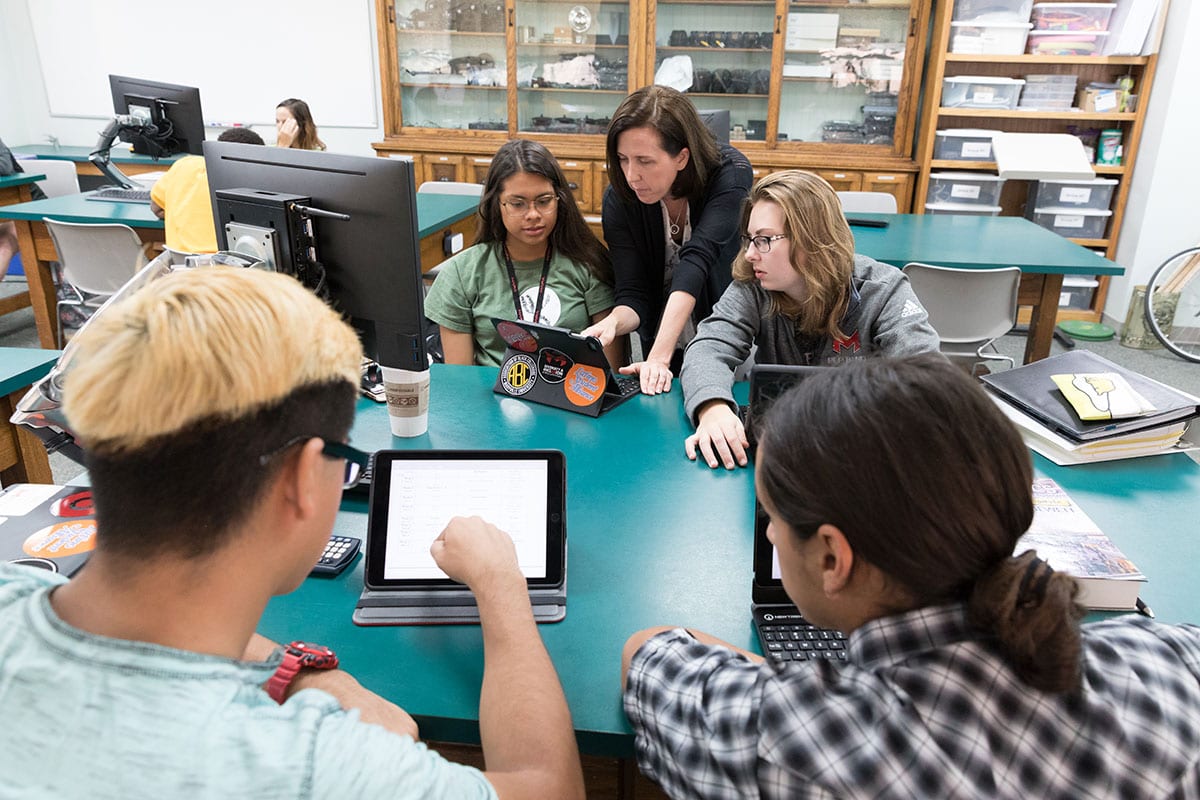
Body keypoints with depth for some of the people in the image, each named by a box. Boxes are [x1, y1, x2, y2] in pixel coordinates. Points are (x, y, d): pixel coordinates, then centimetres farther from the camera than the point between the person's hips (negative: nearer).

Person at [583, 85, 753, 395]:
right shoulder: (619, 199, -12)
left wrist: (659, 358, -43)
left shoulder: (731, 175, -20)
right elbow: (633, 295, -14)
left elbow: (696, 261, -33)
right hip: (659, 342, 2)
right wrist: (612, 323, -39)